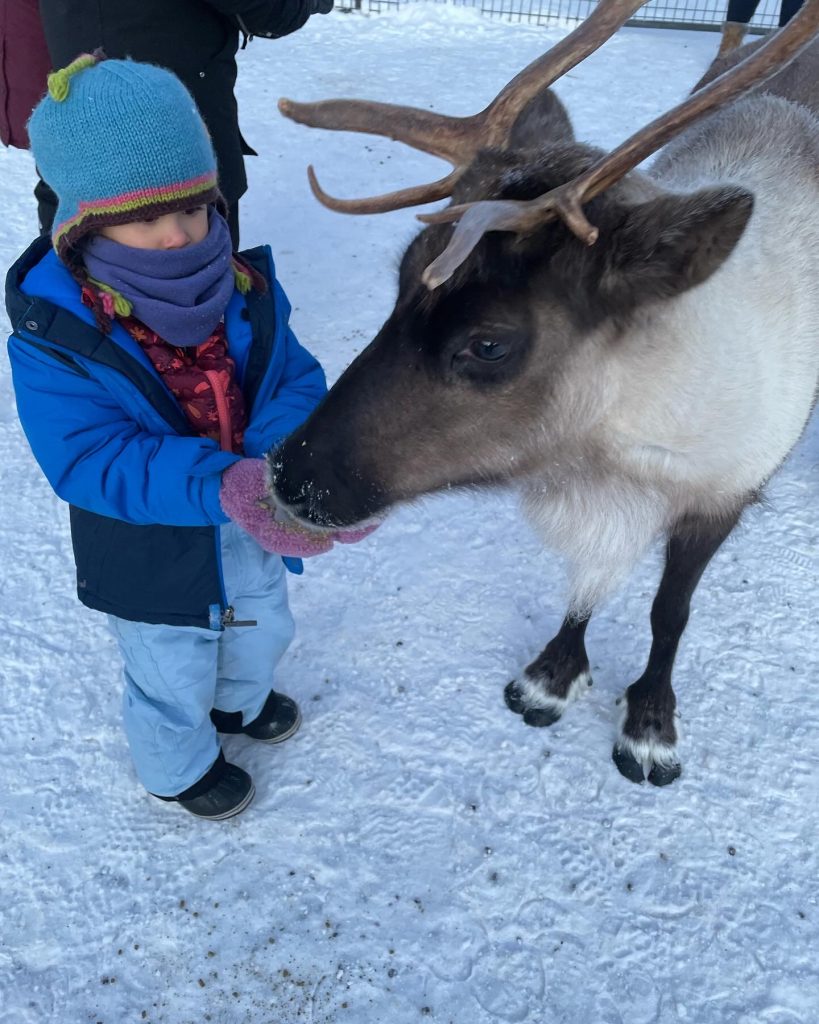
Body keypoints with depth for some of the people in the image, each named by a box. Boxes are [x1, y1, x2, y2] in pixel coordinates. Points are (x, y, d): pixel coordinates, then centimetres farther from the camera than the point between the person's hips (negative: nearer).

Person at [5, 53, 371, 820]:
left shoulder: (244, 291, -14)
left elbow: (297, 381, -18)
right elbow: (91, 461, -34)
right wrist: (222, 485, -48)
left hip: (253, 535, 5)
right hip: (154, 562, -4)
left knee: (260, 631, 33)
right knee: (174, 676, 22)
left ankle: (239, 699, 68)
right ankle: (178, 766, 56)